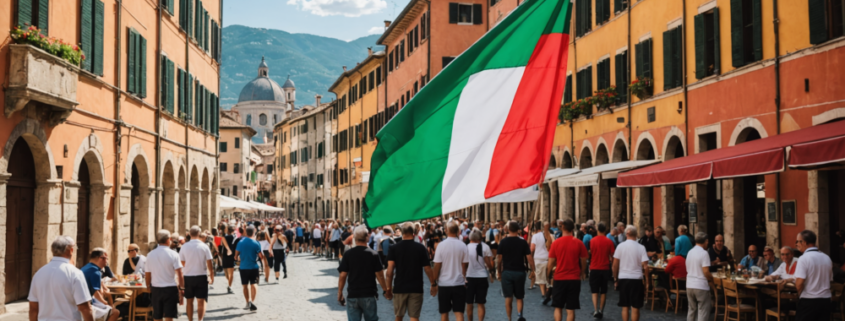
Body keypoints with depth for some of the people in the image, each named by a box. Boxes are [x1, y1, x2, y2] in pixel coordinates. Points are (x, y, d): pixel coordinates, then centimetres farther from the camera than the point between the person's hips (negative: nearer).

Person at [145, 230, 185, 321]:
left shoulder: (150, 255, 1)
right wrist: (182, 289, -6)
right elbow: (179, 274, -12)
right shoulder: (173, 254, -9)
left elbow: (148, 274, 8)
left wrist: (148, 286, 21)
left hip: (155, 289, 3)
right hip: (170, 288, -3)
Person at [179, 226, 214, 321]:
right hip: (201, 276, -2)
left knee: (189, 301, 15)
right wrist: (211, 277, 4)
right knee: (201, 301, 1)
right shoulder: (204, 246, -8)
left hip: (188, 277, 2)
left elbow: (182, 263, 5)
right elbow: (209, 264, -7)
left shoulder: (184, 246, -4)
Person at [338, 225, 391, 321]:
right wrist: (386, 290, 8)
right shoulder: (373, 254, -5)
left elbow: (342, 276, -5)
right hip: (369, 295, 0)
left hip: (352, 295, 0)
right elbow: (379, 275, -4)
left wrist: (340, 293, 5)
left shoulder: (348, 254, -4)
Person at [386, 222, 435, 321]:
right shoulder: (420, 248, -3)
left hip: (399, 288, 1)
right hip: (416, 288, -1)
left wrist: (388, 287, 0)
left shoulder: (394, 248, -1)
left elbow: (390, 269, -7)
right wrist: (433, 283, 9)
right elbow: (427, 269, -3)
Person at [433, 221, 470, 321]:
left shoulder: (441, 245, -8)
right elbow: (465, 265, -1)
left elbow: (437, 266, -7)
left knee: (444, 313, 12)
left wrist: (434, 283, 2)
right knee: (459, 313, 0)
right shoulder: (462, 245, -4)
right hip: (459, 283, 1)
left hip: (444, 284, -1)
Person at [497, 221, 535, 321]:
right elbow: (529, 258, -6)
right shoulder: (523, 242, -4)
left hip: (507, 272, 0)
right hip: (520, 272, 0)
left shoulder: (503, 242, -3)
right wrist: (532, 270, 4)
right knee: (519, 297, 11)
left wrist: (499, 272, 10)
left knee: (508, 298, 6)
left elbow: (499, 259, 0)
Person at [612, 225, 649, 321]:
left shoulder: (620, 246, -1)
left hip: (623, 278, 2)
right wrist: (647, 280, 0)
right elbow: (645, 266, -10)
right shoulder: (641, 248, -6)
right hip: (636, 279, -2)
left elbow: (615, 265, 0)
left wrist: (616, 279, 10)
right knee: (635, 308, 2)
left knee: (625, 307, 9)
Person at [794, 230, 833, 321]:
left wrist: (800, 293, -1)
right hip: (826, 300, 6)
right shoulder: (827, 258, 9)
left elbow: (799, 283, -18)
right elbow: (830, 280, 16)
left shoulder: (804, 258, -12)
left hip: (808, 301, -6)